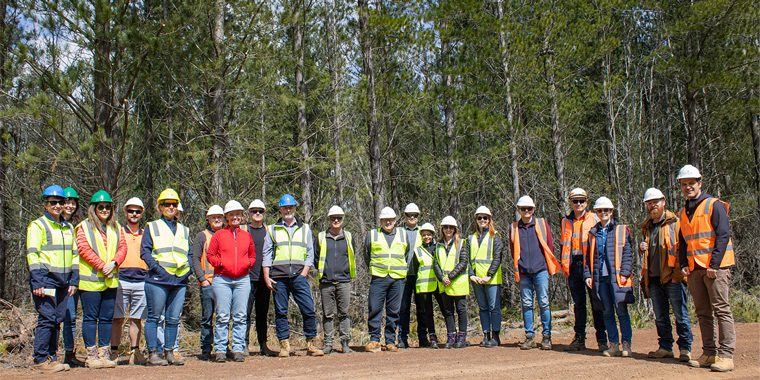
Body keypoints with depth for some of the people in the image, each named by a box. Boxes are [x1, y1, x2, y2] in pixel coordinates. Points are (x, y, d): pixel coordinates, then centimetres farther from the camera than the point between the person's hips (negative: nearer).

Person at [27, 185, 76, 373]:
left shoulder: (68, 228, 18)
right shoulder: (38, 225, -2)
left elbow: (74, 255, 21)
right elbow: (32, 255, -8)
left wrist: (73, 281, 12)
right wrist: (37, 282, -15)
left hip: (62, 282, 6)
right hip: (45, 280, -6)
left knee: (57, 320, 8)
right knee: (47, 319, -9)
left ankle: (51, 357, 16)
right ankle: (40, 360, -1)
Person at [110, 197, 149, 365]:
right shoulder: (117, 232, 10)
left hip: (141, 282, 2)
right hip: (121, 280, -2)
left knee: (137, 319, 3)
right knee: (118, 319, -3)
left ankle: (134, 352, 8)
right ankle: (114, 352, 3)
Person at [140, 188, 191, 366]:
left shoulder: (184, 230, 20)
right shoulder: (152, 227, 8)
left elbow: (189, 253, 21)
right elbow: (145, 251, 0)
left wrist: (187, 271, 5)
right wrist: (156, 268, -12)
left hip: (180, 281, 4)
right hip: (158, 280, -4)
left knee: (174, 318, 5)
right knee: (154, 316, -2)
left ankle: (169, 353, 13)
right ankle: (152, 354, 4)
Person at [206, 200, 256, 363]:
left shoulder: (247, 236, 15)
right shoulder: (218, 235, 8)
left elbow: (253, 256, 21)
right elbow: (210, 255, 7)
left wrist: (247, 263, 0)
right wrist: (221, 263, -10)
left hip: (242, 279, 2)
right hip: (222, 279, -2)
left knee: (240, 316, 0)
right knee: (222, 316, -4)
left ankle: (238, 349, 6)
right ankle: (220, 350, 3)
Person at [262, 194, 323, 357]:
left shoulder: (305, 229, 15)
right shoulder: (272, 230, 14)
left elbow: (310, 254, 11)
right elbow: (267, 255, 10)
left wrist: (304, 273, -2)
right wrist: (267, 277, 0)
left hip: (299, 276, 0)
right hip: (278, 277, 0)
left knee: (309, 310, -8)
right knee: (280, 312, 1)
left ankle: (311, 345, 0)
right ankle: (284, 345, 8)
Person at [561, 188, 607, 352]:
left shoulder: (594, 218, 6)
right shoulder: (566, 221, 15)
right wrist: (564, 265, 9)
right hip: (574, 266, 3)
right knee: (578, 303, 8)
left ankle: (602, 339, 3)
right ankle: (579, 338, 14)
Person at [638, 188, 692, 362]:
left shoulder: (674, 223, -2)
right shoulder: (647, 227, 18)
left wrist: (678, 274, -15)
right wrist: (642, 249, 6)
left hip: (672, 278, -6)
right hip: (653, 278, 6)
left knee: (680, 314, -2)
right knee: (660, 316, 10)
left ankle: (685, 348, 5)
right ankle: (665, 347, 17)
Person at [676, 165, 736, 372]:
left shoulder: (714, 205, -3)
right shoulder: (683, 213, 17)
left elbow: (723, 236, -10)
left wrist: (714, 265, -15)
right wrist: (683, 264, 7)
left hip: (716, 268, -7)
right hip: (694, 270, 7)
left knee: (721, 310, -7)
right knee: (703, 313, 8)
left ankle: (726, 356, -6)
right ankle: (709, 353, 13)